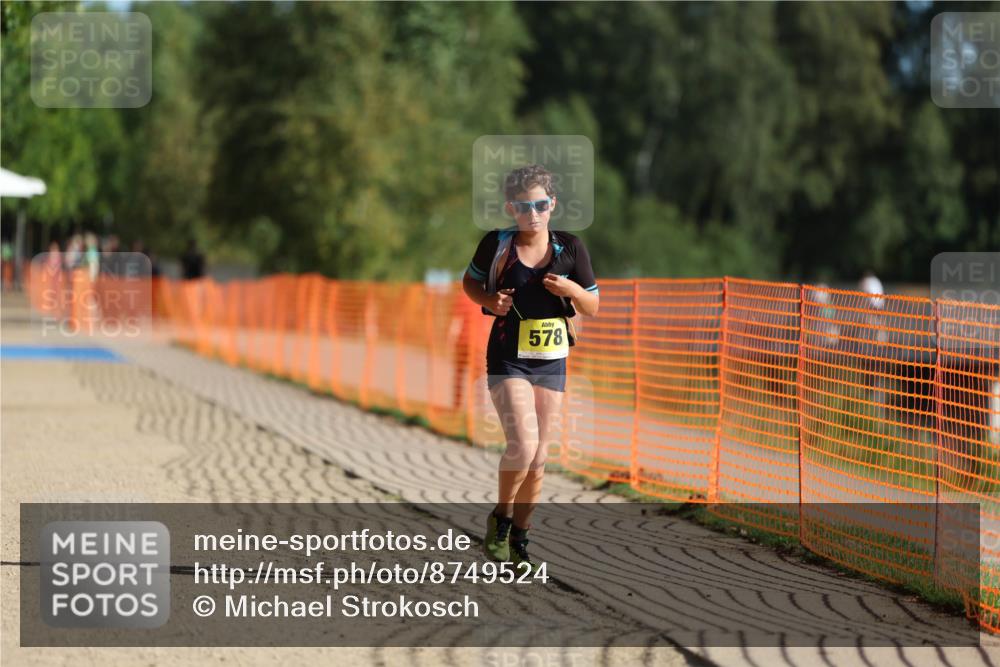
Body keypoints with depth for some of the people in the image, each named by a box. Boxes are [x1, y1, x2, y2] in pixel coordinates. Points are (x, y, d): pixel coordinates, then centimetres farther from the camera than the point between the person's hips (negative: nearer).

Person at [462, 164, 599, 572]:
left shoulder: (569, 248, -1)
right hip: (507, 360, -3)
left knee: (538, 458, 7)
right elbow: (470, 281, 11)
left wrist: (573, 290, -15)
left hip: (551, 362, 3)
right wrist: (489, 301, -10)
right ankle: (500, 520, 4)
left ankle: (518, 542, 21)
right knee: (523, 444, -21)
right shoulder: (497, 245, -6)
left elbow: (593, 308, 6)